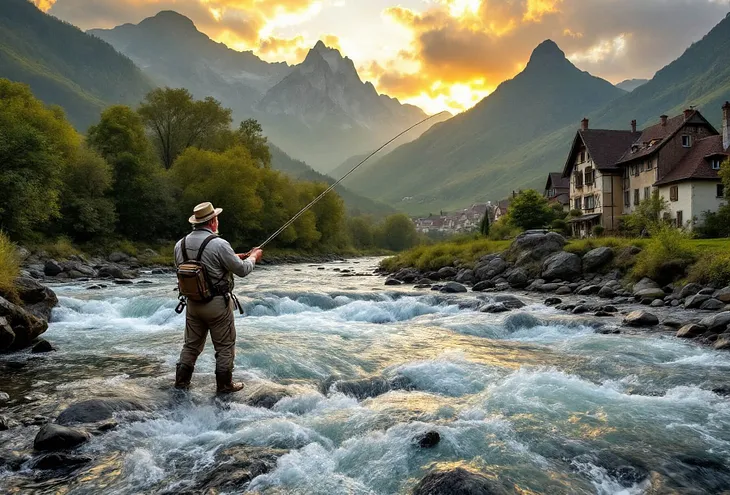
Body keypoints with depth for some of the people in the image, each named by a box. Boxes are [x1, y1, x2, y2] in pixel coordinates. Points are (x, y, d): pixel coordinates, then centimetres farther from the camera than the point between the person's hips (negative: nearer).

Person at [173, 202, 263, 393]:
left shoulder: (181, 244, 0)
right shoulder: (219, 244, -19)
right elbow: (242, 270, -12)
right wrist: (253, 257, 9)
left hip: (193, 303, 6)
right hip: (217, 304, -6)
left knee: (192, 344, 18)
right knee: (225, 346, 9)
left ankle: (181, 381, 25)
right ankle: (225, 385, 18)